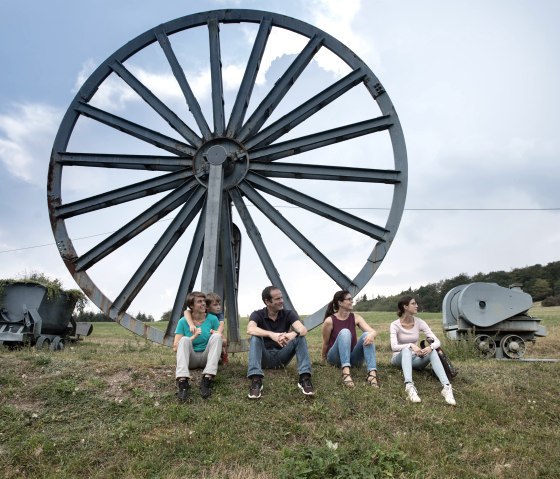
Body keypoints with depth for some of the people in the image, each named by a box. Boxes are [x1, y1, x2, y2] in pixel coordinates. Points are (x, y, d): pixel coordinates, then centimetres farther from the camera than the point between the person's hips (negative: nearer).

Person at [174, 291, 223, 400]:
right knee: (184, 340, -30)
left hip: (206, 358, 1)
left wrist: (217, 334, -21)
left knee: (216, 337, -27)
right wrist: (193, 337, -22)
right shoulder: (183, 321, -5)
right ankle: (182, 381, -45)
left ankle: (207, 379, -38)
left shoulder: (212, 319, -2)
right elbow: (175, 347, -8)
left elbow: (221, 339, 2)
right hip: (191, 359, -1)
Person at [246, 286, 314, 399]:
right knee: (255, 337, -31)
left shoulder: (288, 314, -6)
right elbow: (250, 329, -35)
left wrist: (293, 334, -50)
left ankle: (304, 379, -31)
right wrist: (272, 335, -51)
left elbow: (303, 329, -25)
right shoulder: (257, 315, -11)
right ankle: (255, 380, -40)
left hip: (282, 356, 1)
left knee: (300, 337, -24)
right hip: (264, 358, -1)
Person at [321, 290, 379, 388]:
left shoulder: (355, 318, -1)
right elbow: (325, 343, -1)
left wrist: (371, 335, -36)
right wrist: (324, 357, 10)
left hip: (352, 359, 4)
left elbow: (373, 331, -14)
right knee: (344, 332, -32)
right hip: (336, 359, -3)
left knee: (367, 335, -25)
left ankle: (372, 373, -40)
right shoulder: (329, 321, -13)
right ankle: (346, 372, -48)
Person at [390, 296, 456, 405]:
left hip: (414, 358, 3)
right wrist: (411, 345, -40)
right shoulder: (395, 325, -13)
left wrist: (430, 347, -33)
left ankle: (446, 387, -45)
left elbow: (437, 341, -10)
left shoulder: (419, 322, -4)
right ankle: (409, 386, -58)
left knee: (432, 351, -29)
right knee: (407, 349, -38)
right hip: (400, 358, -3)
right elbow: (394, 347, -25)